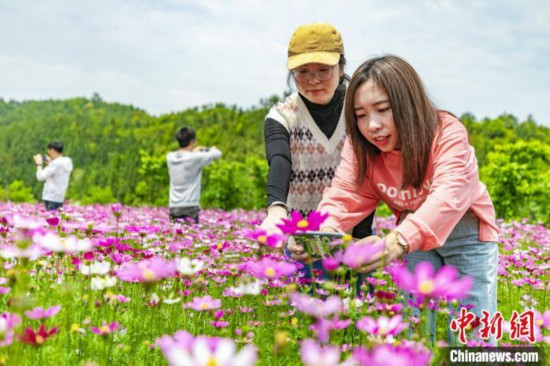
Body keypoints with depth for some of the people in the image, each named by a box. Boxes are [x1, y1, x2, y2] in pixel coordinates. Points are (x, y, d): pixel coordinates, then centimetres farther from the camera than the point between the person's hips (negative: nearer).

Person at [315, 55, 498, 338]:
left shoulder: (447, 132, -29)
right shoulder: (361, 147, -15)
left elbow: (449, 194, -44)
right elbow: (346, 195, -22)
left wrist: (399, 241, -62)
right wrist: (322, 231, -47)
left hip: (467, 232, -3)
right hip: (414, 236, 4)